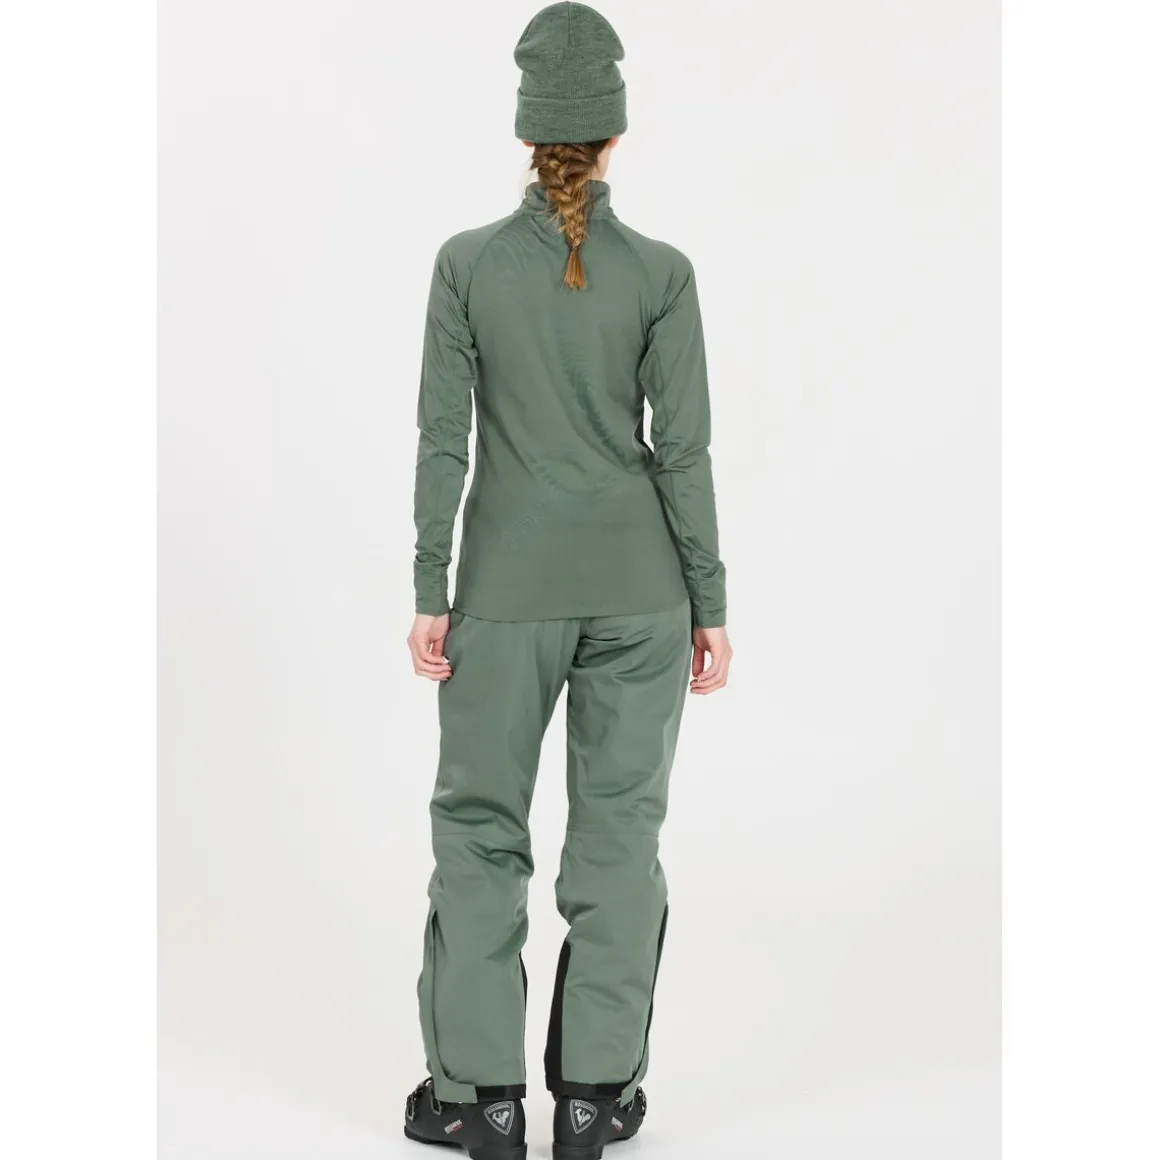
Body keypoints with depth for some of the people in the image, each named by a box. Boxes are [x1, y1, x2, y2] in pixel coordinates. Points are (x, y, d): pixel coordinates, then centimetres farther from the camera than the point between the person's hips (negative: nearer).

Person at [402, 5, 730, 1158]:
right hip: (637, 583, 1)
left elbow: (443, 439, -7)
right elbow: (681, 448, -7)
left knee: (477, 824, 10)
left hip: (510, 587, 0)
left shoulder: (466, 263, -6)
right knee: (617, 827, 9)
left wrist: (429, 597, -1)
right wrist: (710, 609, 0)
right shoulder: (662, 273, -6)